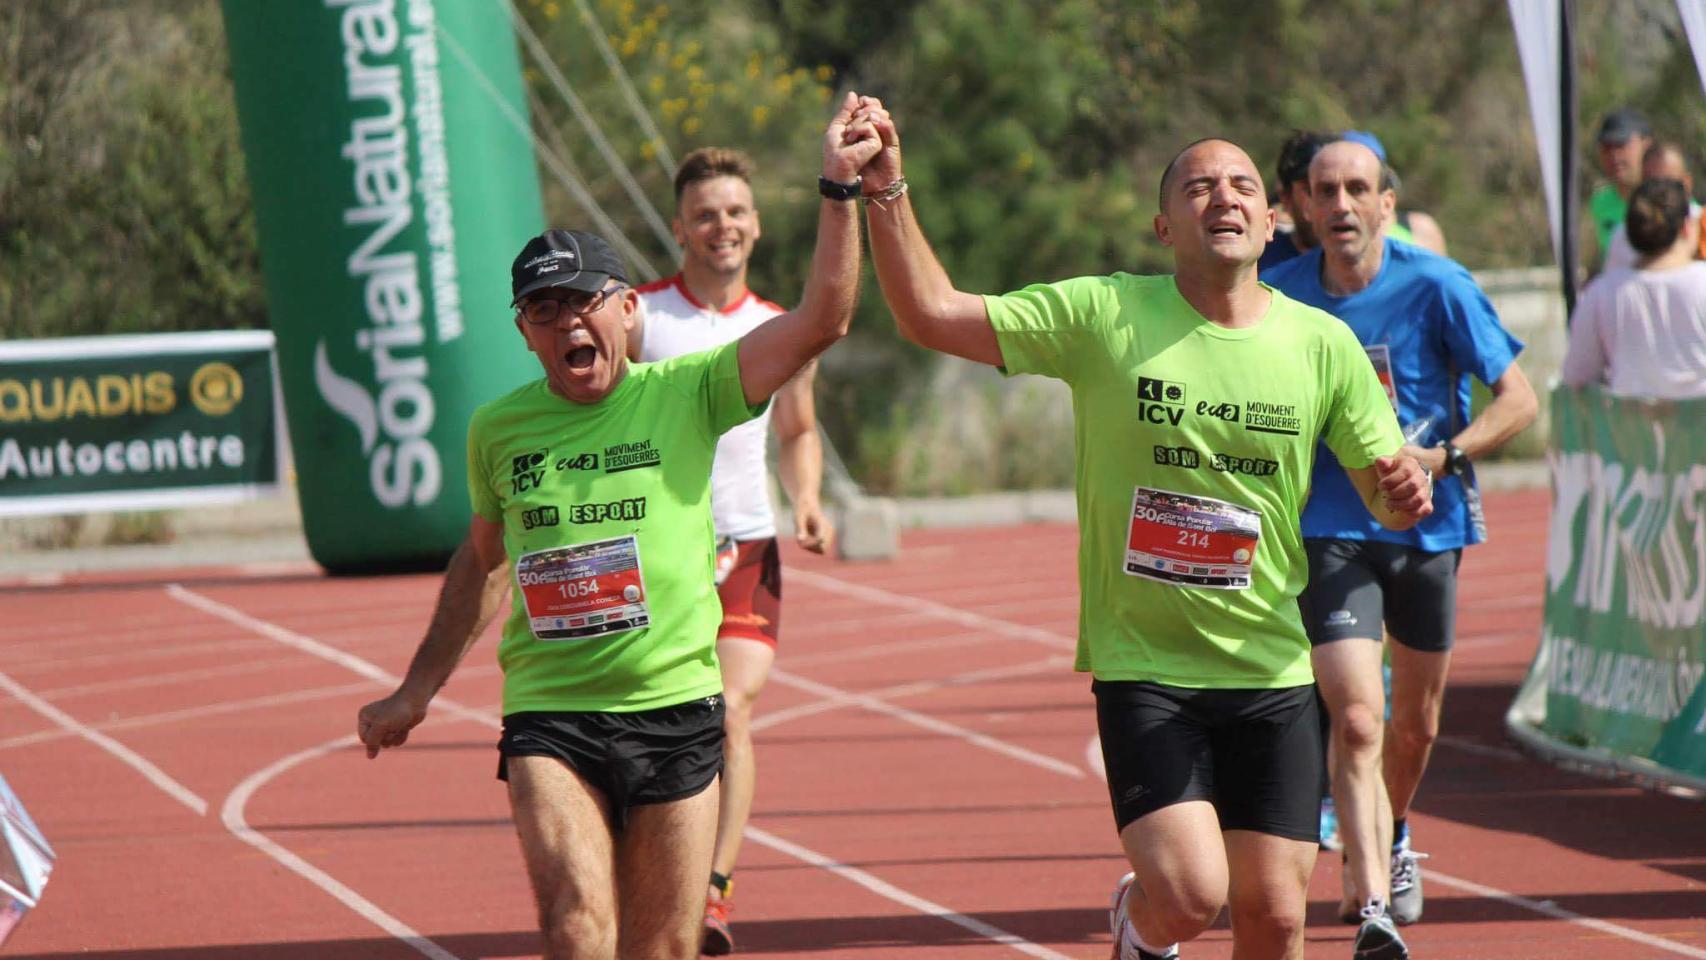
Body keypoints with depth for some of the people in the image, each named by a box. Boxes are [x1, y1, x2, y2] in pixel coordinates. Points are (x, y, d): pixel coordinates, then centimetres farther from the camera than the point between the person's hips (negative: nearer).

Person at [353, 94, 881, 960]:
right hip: (547, 720, 0)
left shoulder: (684, 395, 1)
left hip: (677, 709, 0)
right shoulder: (497, 430, 7)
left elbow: (819, 321, -8)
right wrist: (417, 691, 28)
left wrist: (837, 188, -14)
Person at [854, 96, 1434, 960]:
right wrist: (886, 194, -15)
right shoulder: (1103, 317, -4)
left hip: (1271, 672, 3)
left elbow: (1389, 497, 9)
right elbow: (931, 315, -4)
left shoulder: (1323, 345, 2)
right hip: (1141, 668, -3)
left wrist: (1407, 492, -14)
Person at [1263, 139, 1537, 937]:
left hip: (1427, 529, 1)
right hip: (1330, 534, -1)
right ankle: (1369, 902, -23)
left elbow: (1518, 399, -7)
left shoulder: (1437, 287, -10)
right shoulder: (1279, 296, -5)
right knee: (1356, 720, -18)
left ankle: (1390, 840, 46)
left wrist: (1443, 458, -22)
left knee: (1416, 724, 17)